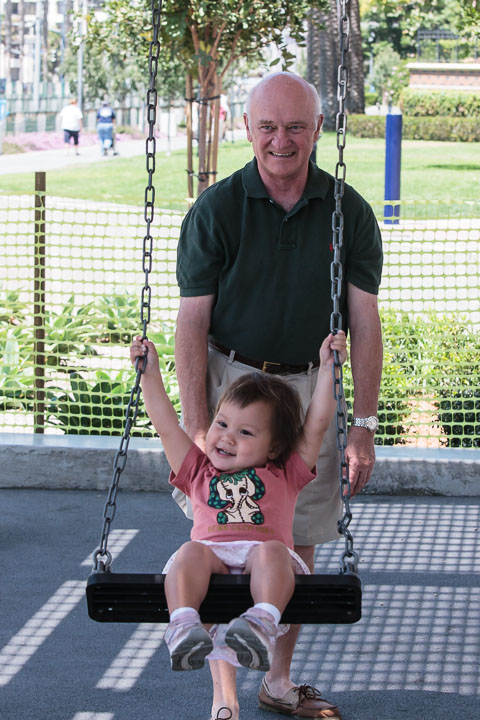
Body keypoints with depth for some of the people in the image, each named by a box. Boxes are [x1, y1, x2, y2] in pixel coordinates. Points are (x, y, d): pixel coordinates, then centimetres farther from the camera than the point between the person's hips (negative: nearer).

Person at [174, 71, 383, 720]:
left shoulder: (348, 213, -1)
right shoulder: (215, 210, -7)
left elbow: (365, 324, 1)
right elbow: (191, 325, -8)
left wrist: (364, 426, -4)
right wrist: (196, 428, -14)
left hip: (309, 386, 3)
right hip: (230, 381, -2)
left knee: (299, 544, 9)